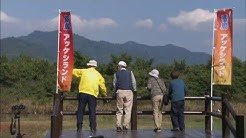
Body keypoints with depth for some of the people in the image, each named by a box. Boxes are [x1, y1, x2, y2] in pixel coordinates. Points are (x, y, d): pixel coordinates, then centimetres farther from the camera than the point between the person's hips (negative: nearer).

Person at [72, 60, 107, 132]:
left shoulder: (83, 71, 11)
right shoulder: (98, 74, 15)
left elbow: (73, 71, 18)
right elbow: (102, 86, 16)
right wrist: (104, 94, 32)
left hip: (83, 93, -1)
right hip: (93, 94, 1)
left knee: (80, 110, 5)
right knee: (92, 111, 4)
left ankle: (79, 127, 3)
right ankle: (93, 127, -2)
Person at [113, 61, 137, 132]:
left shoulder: (116, 73, 9)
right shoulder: (130, 72, 9)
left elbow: (114, 84, 9)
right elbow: (133, 82, 4)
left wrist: (115, 90, 22)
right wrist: (134, 90, 15)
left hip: (120, 92, 1)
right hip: (129, 92, 0)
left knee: (119, 110, 6)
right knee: (127, 110, 0)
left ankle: (118, 126, -2)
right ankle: (125, 126, -5)